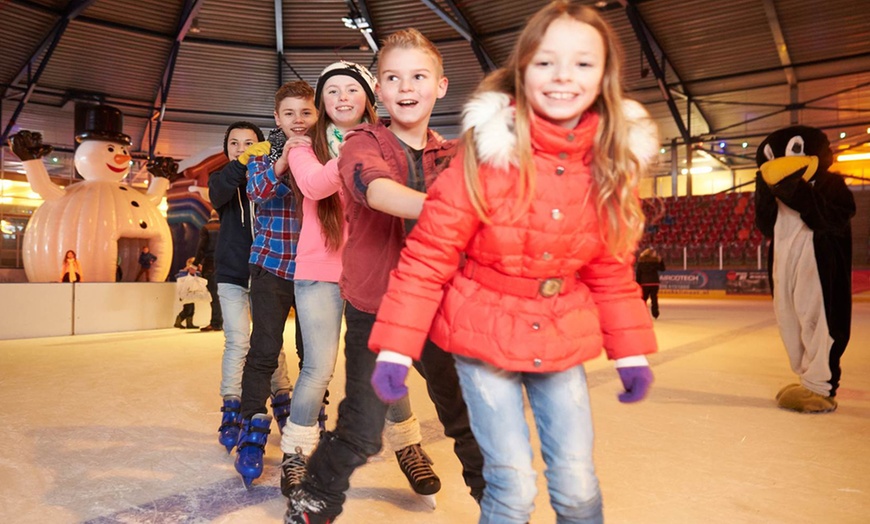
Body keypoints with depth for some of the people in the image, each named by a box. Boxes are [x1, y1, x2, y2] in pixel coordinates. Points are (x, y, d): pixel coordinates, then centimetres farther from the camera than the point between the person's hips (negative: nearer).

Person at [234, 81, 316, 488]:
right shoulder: (262, 153, 1)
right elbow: (258, 192, -19)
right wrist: (285, 159, -35)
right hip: (272, 265, -1)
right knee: (264, 350, -7)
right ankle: (253, 433, 7)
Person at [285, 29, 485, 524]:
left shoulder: (450, 155, 5)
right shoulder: (364, 143, -7)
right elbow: (377, 189, -30)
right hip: (373, 307, -3)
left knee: (468, 413, 11)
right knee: (363, 428, -1)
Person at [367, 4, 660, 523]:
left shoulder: (612, 164, -4)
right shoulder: (487, 152, -17)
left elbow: (612, 270, 6)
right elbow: (428, 255, -14)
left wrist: (631, 351, 7)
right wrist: (395, 347, -15)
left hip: (562, 340, 3)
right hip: (483, 336, -3)